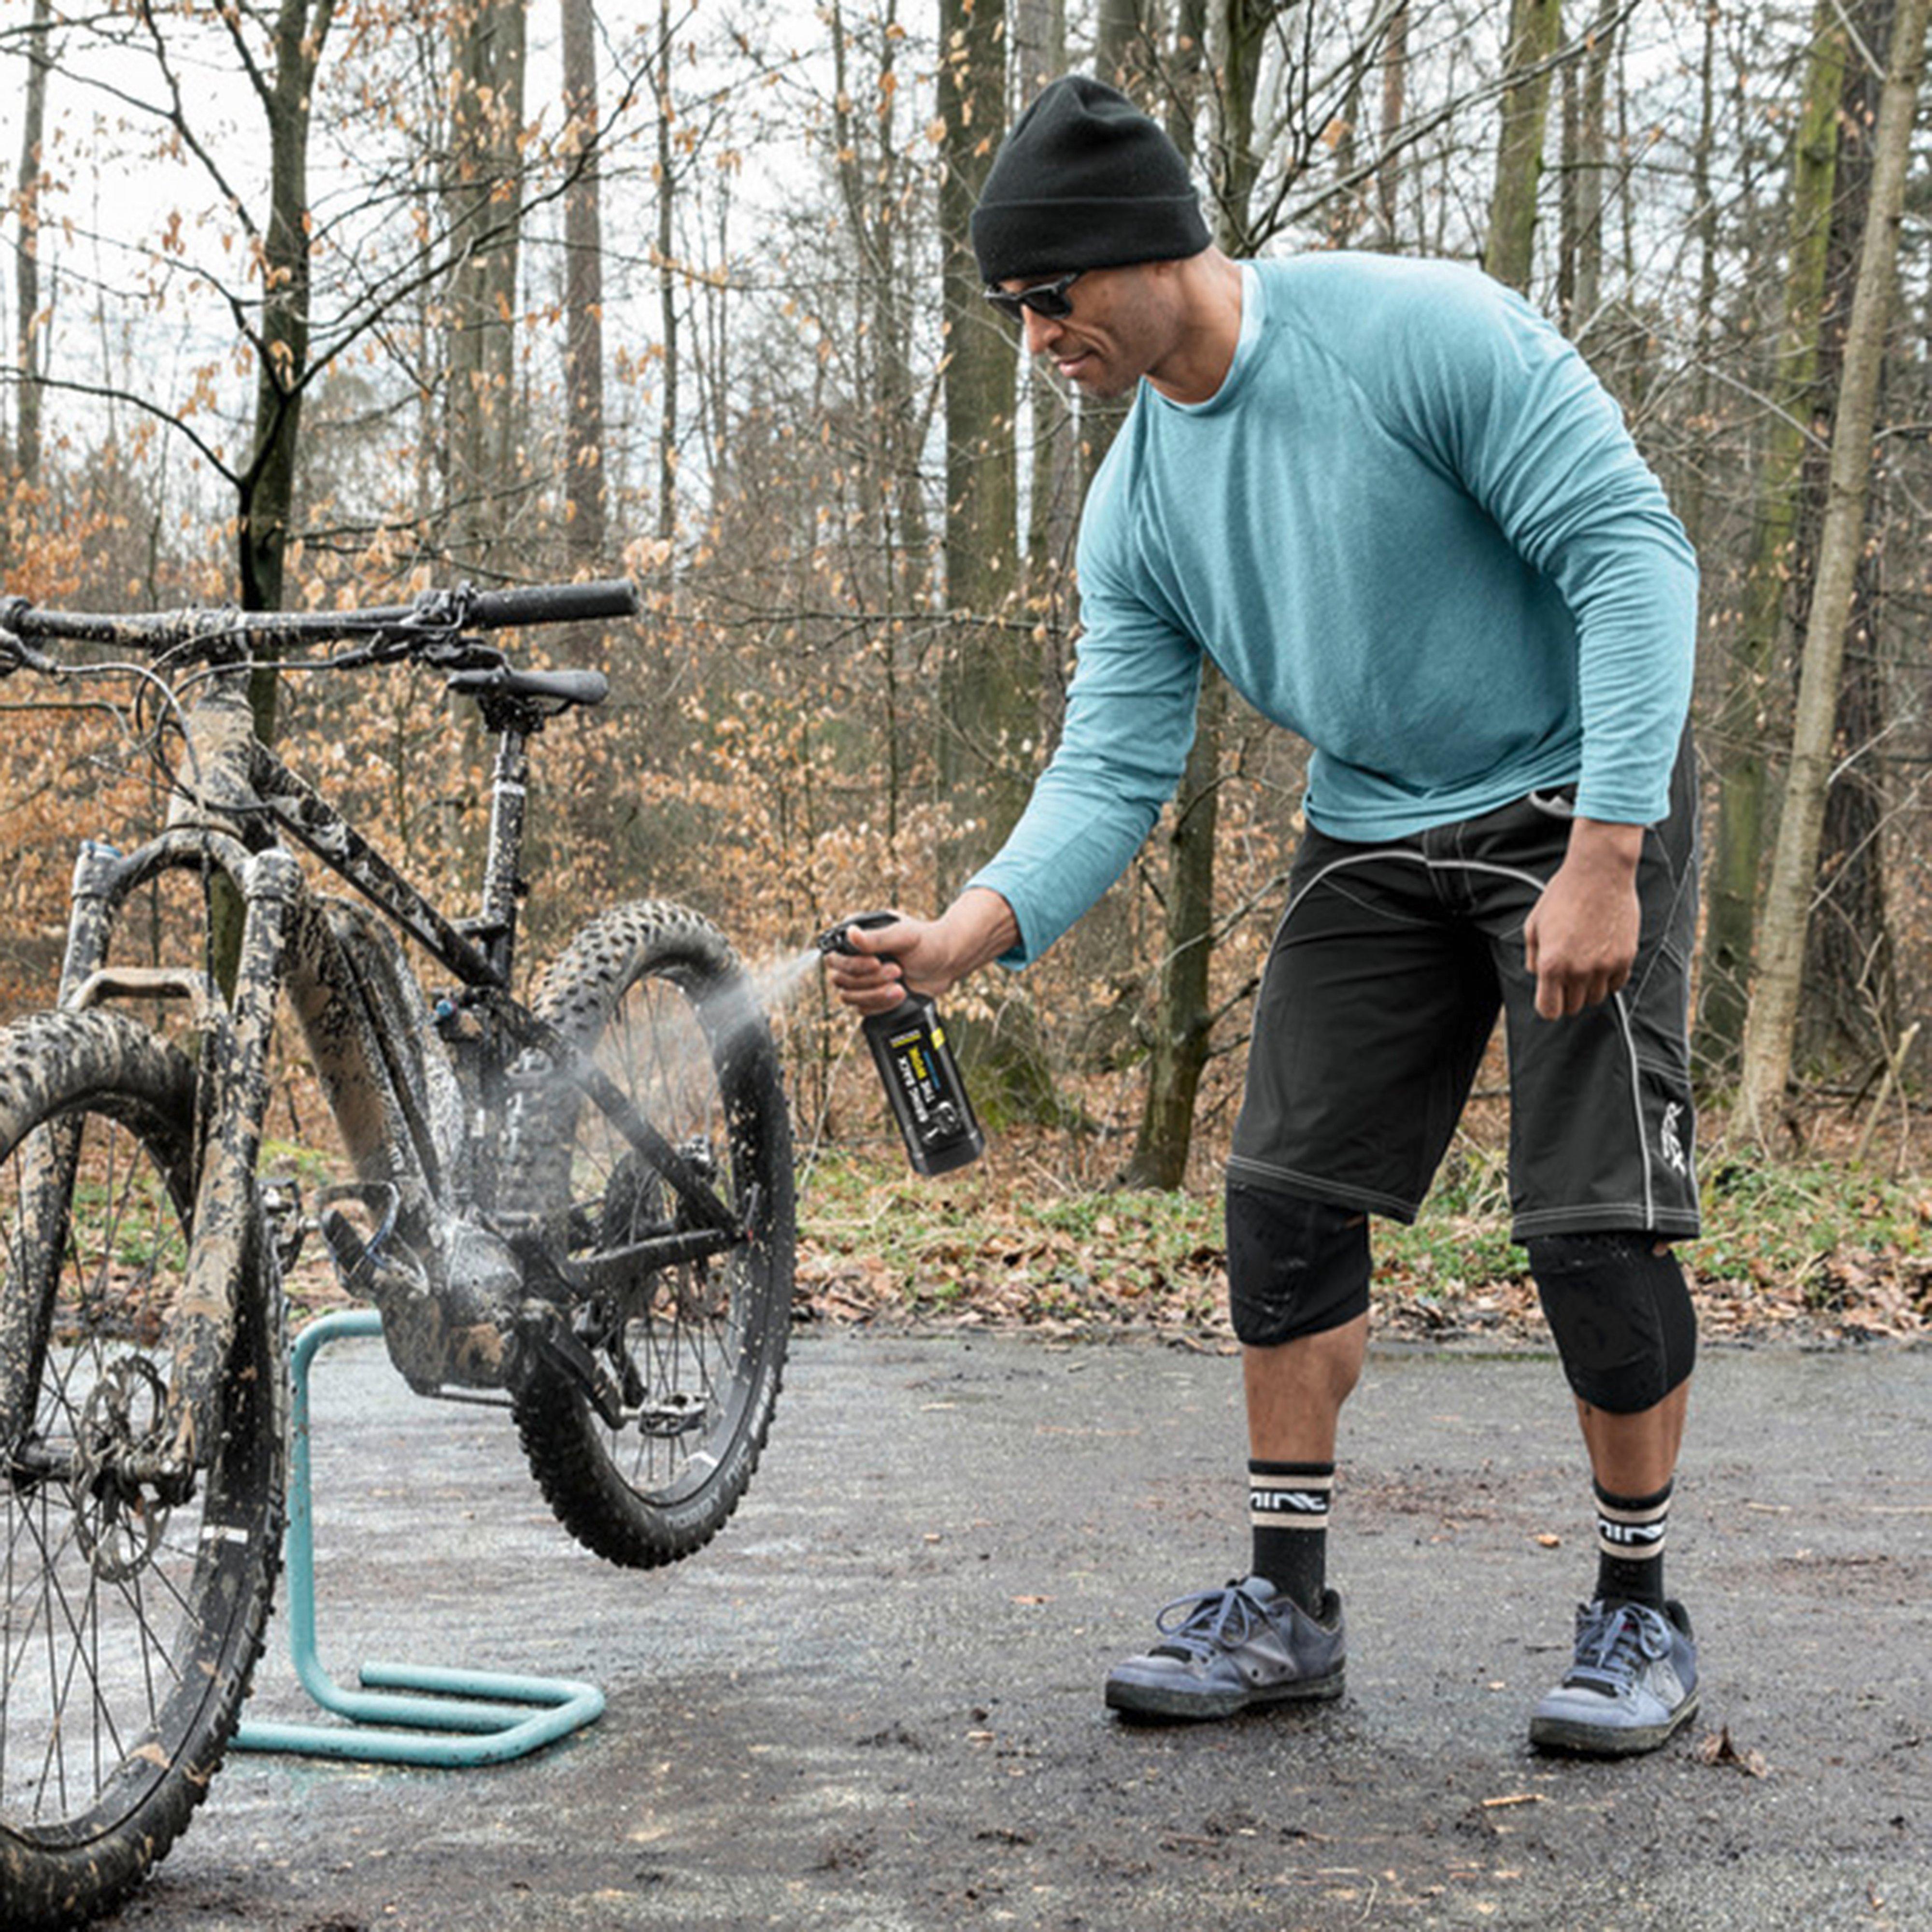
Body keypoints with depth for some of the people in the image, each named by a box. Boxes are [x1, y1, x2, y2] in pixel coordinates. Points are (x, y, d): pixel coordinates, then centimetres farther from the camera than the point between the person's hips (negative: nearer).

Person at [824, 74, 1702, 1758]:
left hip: (1579, 805, -6)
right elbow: (1116, 767, -3)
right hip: (1370, 841, 6)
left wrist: (1604, 853, -26)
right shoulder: (1136, 507, -1)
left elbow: (1636, 553, -21)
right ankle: (1287, 1602, 11)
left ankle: (1639, 1613, 8)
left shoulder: (1422, 329, -20)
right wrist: (971, 930, -21)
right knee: (1287, 1195, 0)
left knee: (1590, 1220, -10)